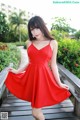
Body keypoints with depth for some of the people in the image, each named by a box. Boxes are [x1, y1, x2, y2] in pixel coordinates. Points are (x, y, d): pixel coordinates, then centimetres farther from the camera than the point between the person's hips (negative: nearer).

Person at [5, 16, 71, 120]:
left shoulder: (53, 43, -1)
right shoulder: (29, 43, 6)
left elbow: (53, 64, 1)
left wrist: (59, 83, 1)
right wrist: (17, 71, 11)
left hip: (44, 77, -3)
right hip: (30, 77, 4)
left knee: (36, 112, 3)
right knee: (36, 109, 16)